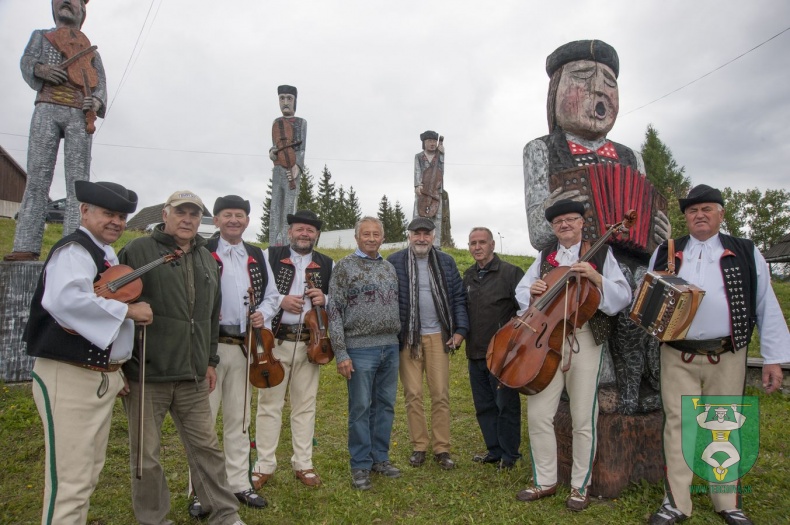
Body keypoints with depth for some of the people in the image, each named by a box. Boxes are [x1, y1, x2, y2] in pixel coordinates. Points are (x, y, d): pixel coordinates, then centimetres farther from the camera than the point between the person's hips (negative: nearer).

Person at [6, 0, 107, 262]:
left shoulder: (90, 48, 26)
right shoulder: (41, 35, 26)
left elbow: (101, 82, 14)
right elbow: (27, 61, 11)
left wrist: (97, 101, -8)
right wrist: (41, 68, -13)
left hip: (79, 115, 0)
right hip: (47, 109, 0)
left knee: (78, 179, -11)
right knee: (37, 175, -10)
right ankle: (26, 245, -16)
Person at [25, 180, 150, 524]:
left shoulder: (108, 257, 14)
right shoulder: (73, 251, -14)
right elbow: (65, 300, -35)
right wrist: (128, 310, -25)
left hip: (102, 377, 9)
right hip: (69, 378, -9)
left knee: (88, 476, 20)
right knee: (70, 481, -3)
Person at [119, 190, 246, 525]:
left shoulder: (207, 260, 13)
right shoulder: (138, 251, -4)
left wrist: (210, 360, 17)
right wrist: (120, 364, -7)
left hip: (193, 376, 5)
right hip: (146, 375, -4)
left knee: (207, 447, 11)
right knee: (146, 454, 9)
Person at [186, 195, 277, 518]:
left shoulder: (257, 257, 12)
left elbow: (271, 294, 18)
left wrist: (264, 314, -1)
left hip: (244, 346, 5)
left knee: (239, 419, 14)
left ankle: (239, 483, 26)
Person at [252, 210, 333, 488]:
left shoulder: (327, 264, 9)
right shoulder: (270, 255, 2)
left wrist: (324, 300, -8)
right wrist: (281, 301, -15)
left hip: (309, 343, 2)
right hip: (274, 340, -2)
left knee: (306, 405, 10)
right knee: (269, 404, 5)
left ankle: (303, 464, 23)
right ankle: (265, 465, 18)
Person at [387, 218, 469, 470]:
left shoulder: (446, 262, 7)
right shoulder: (395, 262, 0)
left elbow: (459, 297, 7)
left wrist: (460, 330, 0)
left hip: (438, 336, 1)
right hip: (407, 337, -1)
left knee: (441, 395, 3)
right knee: (413, 395, 5)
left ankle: (442, 449, 14)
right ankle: (418, 447, 18)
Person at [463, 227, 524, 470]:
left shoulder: (510, 272, -9)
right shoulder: (468, 276, 11)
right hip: (475, 352, 7)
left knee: (506, 405, 3)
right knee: (484, 406, 15)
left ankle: (509, 455, 18)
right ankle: (494, 450, 29)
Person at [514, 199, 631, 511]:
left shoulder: (600, 253, 5)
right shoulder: (545, 257, 14)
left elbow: (623, 296, -3)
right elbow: (520, 291, 15)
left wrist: (596, 278, -19)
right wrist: (532, 291, -8)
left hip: (583, 340, -3)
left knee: (583, 418, 3)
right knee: (538, 414, 0)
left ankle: (580, 485, 20)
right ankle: (545, 481, 17)